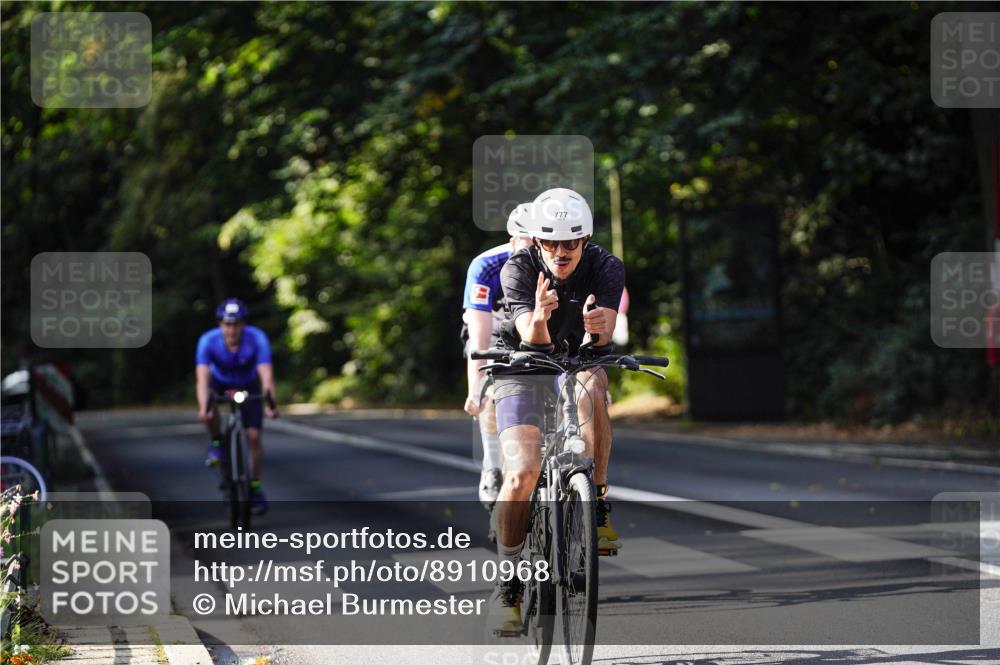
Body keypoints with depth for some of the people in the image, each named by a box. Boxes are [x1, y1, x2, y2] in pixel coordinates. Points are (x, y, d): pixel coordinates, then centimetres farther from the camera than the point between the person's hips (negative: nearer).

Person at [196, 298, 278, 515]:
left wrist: (271, 404, -58)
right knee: (208, 411, -34)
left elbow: (266, 375, -42)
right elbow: (202, 378, -42)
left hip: (248, 386, 0)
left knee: (254, 435, -9)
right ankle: (216, 443, -6)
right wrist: (203, 407, -57)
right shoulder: (208, 341, -33)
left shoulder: (257, 339, -34)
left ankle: (255, 486, 9)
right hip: (220, 382, 0)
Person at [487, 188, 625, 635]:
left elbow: (602, 339, -29)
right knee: (523, 473, -20)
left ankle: (597, 502, -17)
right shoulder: (518, 269, -21)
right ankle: (507, 579, -5)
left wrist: (597, 327, -53)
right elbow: (532, 339, -33)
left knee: (592, 385, -33)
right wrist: (537, 320, -56)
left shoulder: (606, 268, -17)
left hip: (577, 362, 3)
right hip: (522, 369, -3)